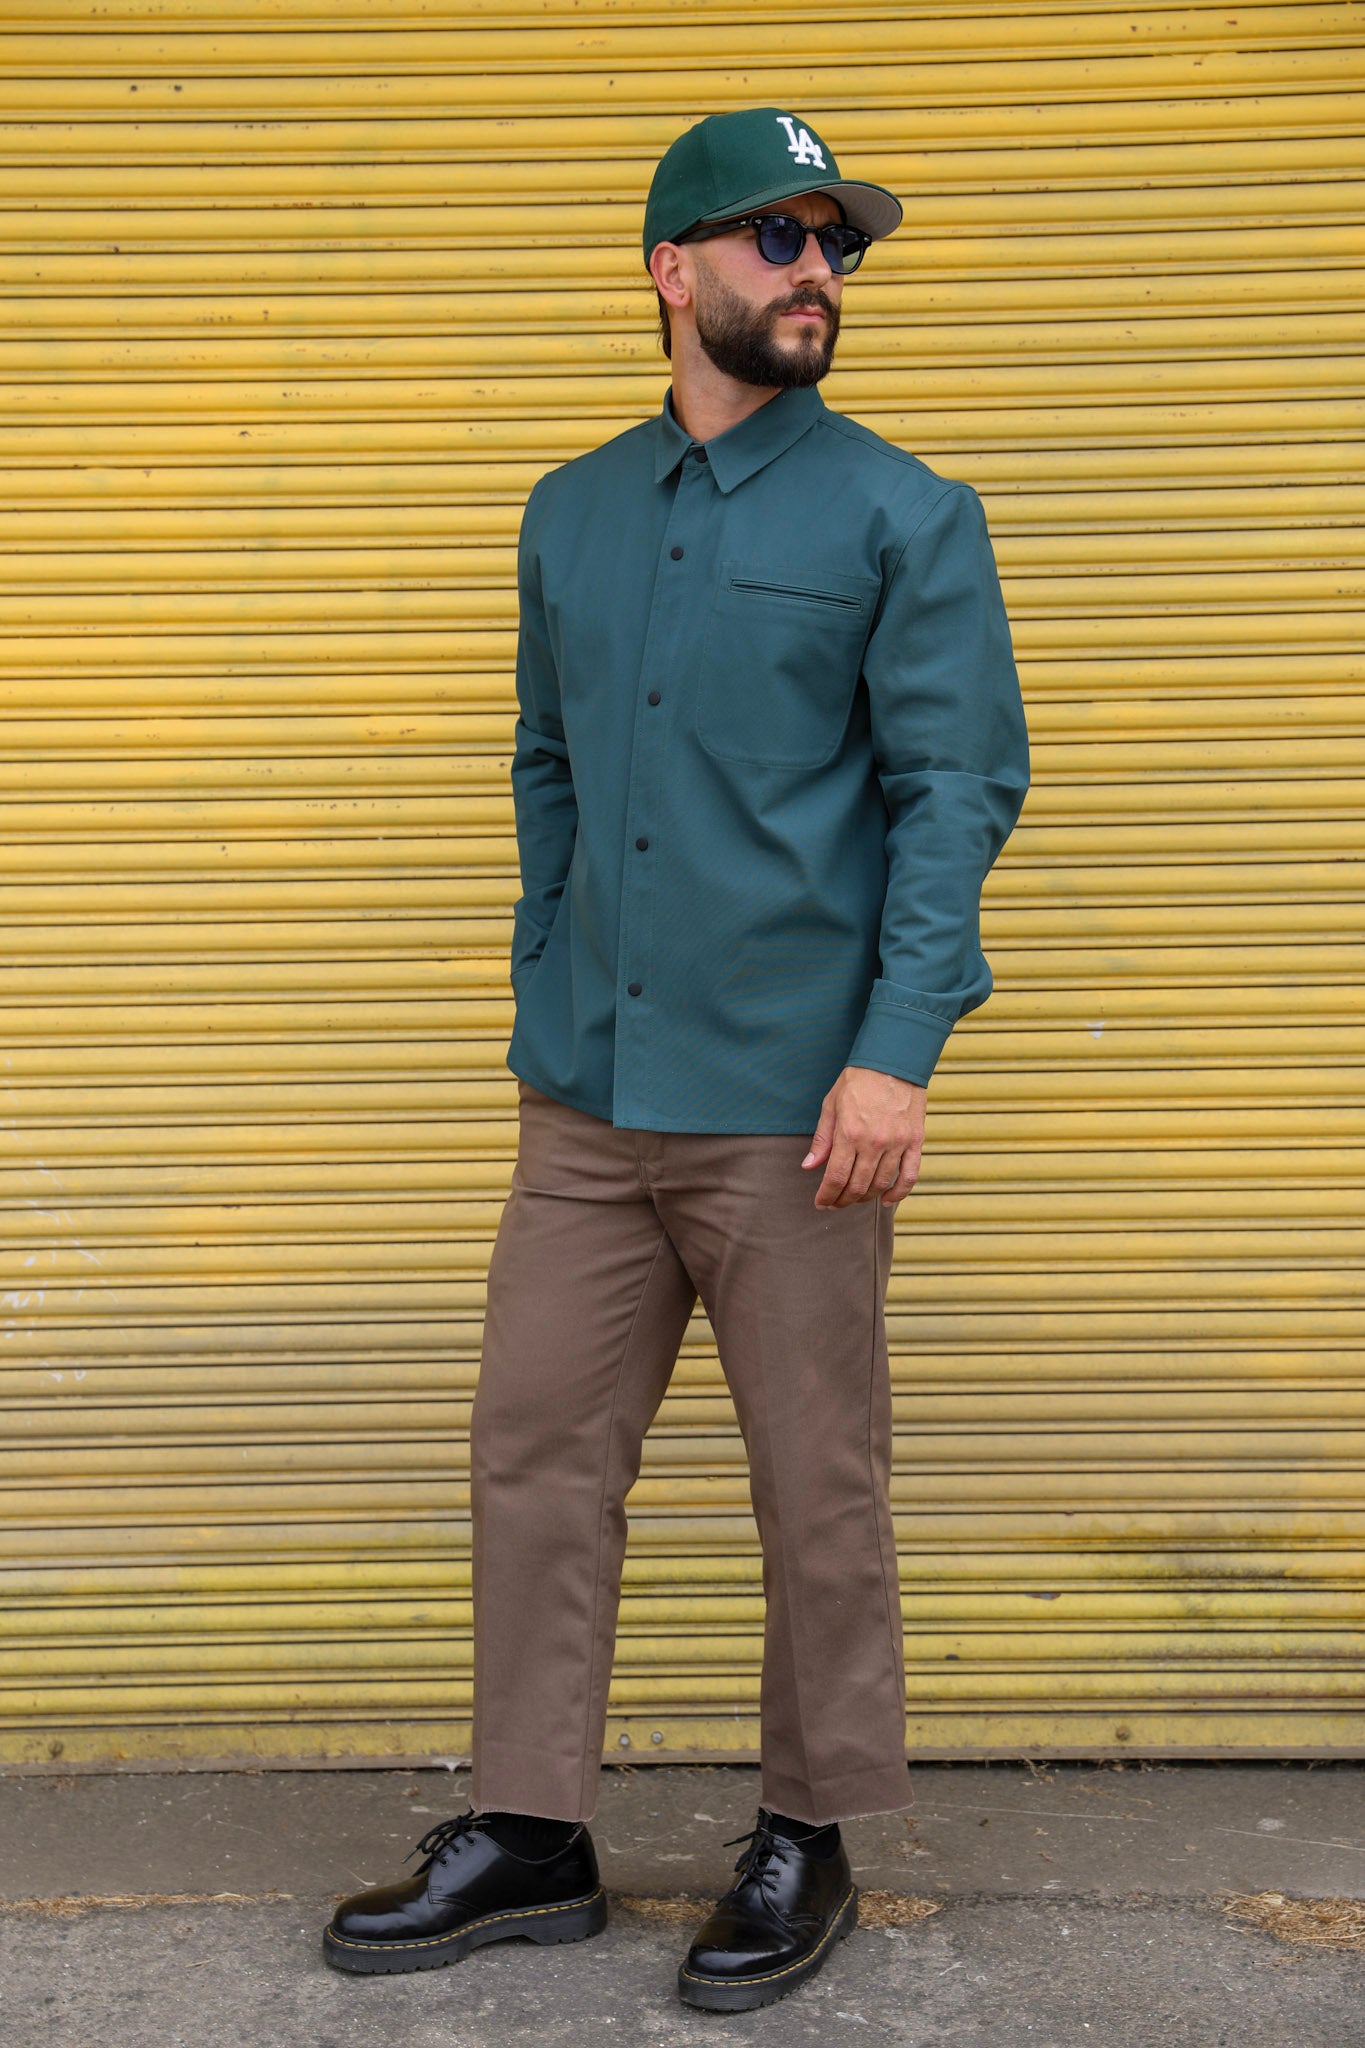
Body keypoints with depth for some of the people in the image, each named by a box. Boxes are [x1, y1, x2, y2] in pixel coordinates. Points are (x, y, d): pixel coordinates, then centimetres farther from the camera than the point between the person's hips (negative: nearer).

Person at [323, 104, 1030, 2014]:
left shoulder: (902, 515, -1)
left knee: (818, 1493, 7)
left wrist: (896, 1049, -16)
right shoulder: (572, 517, 13)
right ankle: (531, 1836, 25)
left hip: (792, 1108, -4)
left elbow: (963, 785, -7)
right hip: (586, 1102, 5)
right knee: (536, 1453, 9)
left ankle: (809, 1839, 26)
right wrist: (541, 1004, 15)